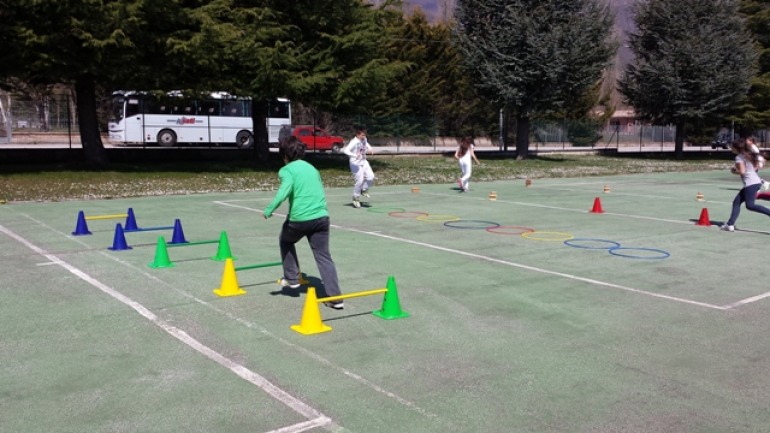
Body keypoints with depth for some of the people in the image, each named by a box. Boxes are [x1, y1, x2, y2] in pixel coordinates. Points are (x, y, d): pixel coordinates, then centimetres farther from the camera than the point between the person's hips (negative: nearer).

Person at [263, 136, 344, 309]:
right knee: (324, 256, 5)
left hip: (299, 218, -4)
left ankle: (291, 278, 31)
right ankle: (335, 297, -2)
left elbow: (284, 191, -18)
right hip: (321, 216, 5)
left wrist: (269, 209, -13)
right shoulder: (311, 168, 20)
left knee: (285, 241, 28)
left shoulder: (287, 169, -1)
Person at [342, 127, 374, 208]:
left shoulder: (364, 140, 3)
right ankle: (356, 198, 8)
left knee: (371, 177, -6)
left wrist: (370, 149, 6)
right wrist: (354, 155, -42)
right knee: (359, 181, -10)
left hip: (364, 162, 7)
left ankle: (364, 190, 21)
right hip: (356, 164, -7)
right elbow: (345, 150, -30)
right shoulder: (354, 142, -20)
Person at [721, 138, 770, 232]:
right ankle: (730, 224, 7)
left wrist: (734, 171, 3)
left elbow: (742, 171, -17)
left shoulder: (739, 157, -7)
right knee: (736, 202, 9)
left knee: (750, 205, -15)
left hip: (751, 183, -10)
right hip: (756, 181, 10)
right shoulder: (749, 155, 19)